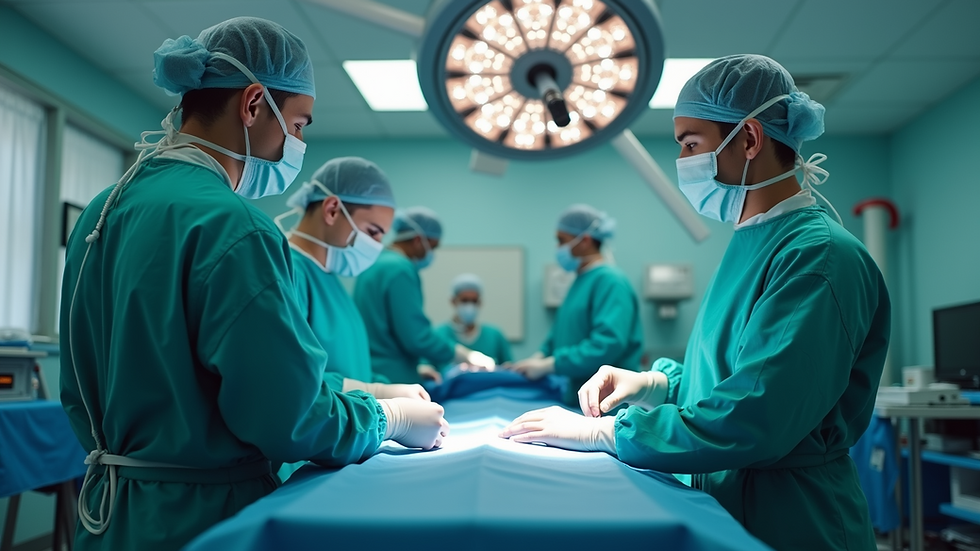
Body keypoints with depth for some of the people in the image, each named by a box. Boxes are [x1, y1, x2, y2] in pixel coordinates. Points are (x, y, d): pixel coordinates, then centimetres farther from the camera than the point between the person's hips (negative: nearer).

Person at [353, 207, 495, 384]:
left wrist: (415, 368, 22)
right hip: (394, 381, -9)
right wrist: (469, 356, -8)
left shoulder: (375, 264, 14)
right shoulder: (401, 270, -14)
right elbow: (417, 338, -19)